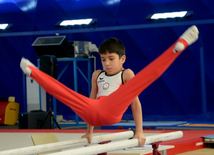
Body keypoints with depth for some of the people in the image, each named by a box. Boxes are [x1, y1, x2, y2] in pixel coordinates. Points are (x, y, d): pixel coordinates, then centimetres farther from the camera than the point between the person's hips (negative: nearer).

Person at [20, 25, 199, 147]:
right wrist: (89, 130, 32)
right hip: (92, 112, 5)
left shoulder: (126, 74, 17)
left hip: (112, 110, -5)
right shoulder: (97, 75, 32)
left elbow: (135, 101, 11)